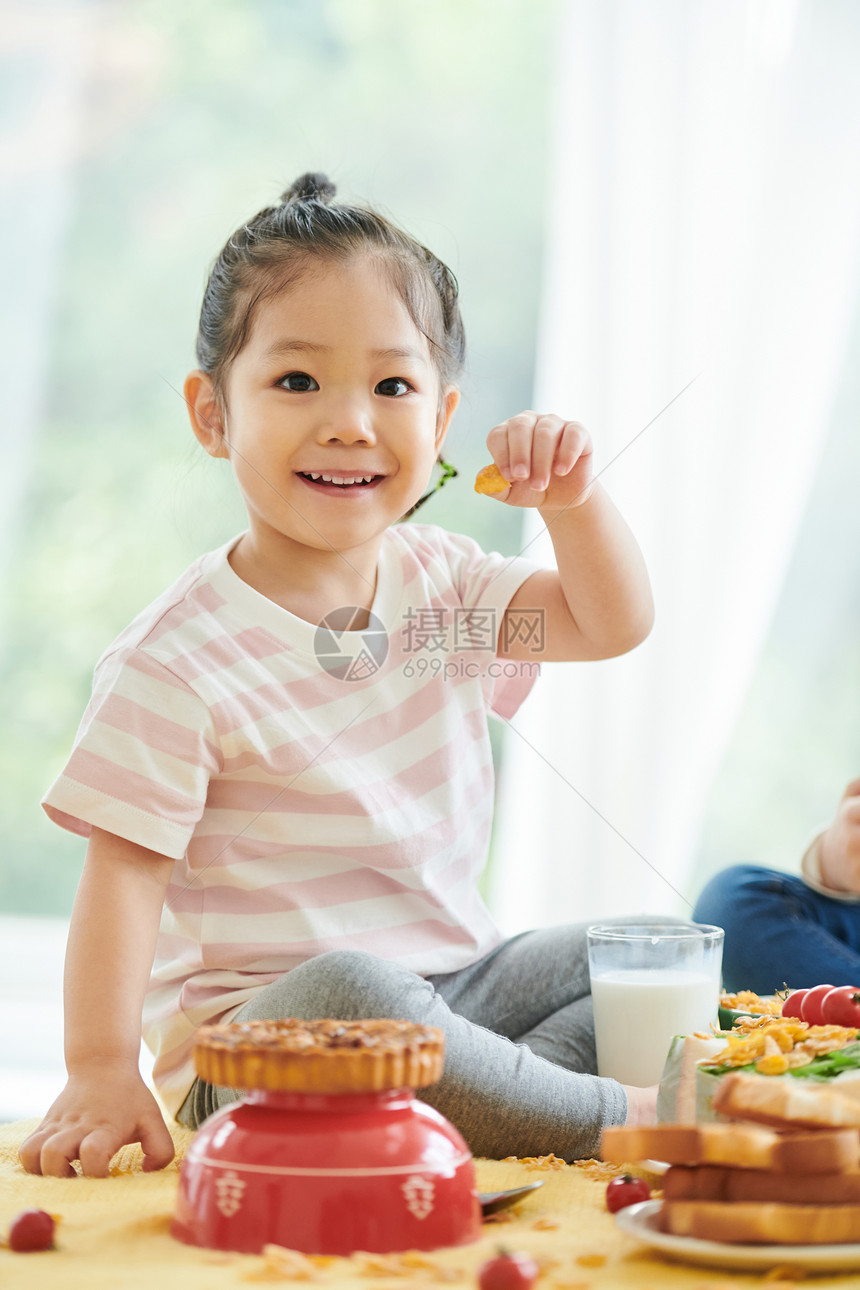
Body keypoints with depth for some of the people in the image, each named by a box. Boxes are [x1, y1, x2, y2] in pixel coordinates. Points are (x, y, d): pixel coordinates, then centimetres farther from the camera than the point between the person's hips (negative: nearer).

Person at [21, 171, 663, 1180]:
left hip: (449, 978, 7)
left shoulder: (441, 584, 6)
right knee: (350, 993, -38)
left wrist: (572, 501, -11)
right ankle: (613, 1117, -19)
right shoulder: (177, 659, -15)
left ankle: (486, 1099, -20)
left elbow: (614, 623, 9)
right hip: (252, 1025, -7)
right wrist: (100, 1072, -22)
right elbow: (123, 870, -15)